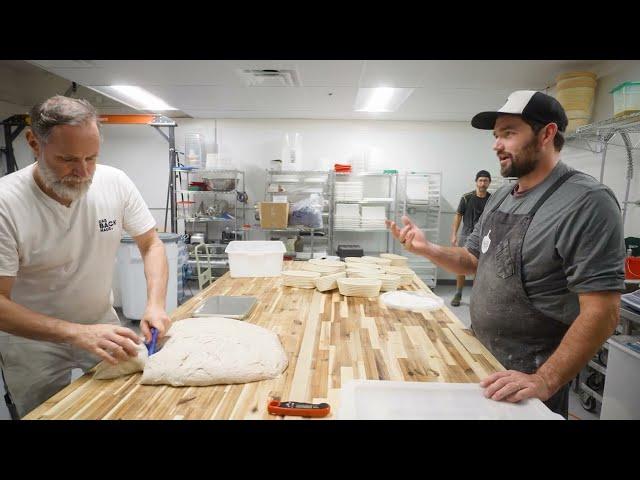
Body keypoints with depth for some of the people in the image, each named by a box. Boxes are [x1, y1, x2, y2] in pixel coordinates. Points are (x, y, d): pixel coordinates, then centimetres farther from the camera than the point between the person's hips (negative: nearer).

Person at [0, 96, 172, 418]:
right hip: (33, 341, -2)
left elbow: (151, 244, -5)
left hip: (102, 325, 3)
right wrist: (77, 332, -35)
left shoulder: (115, 183, -15)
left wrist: (156, 304, -20)